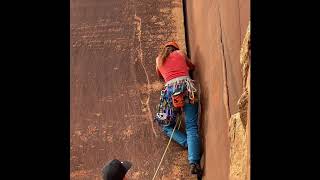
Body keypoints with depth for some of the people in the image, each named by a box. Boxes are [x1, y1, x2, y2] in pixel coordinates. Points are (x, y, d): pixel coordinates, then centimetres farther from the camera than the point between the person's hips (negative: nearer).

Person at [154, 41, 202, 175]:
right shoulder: (180, 53, 23)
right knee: (191, 126, -7)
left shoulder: (159, 59, 24)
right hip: (186, 86, 0)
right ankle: (194, 162, -23)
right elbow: (192, 67, 38)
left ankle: (189, 144, -6)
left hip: (170, 90, 0)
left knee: (166, 125, 14)